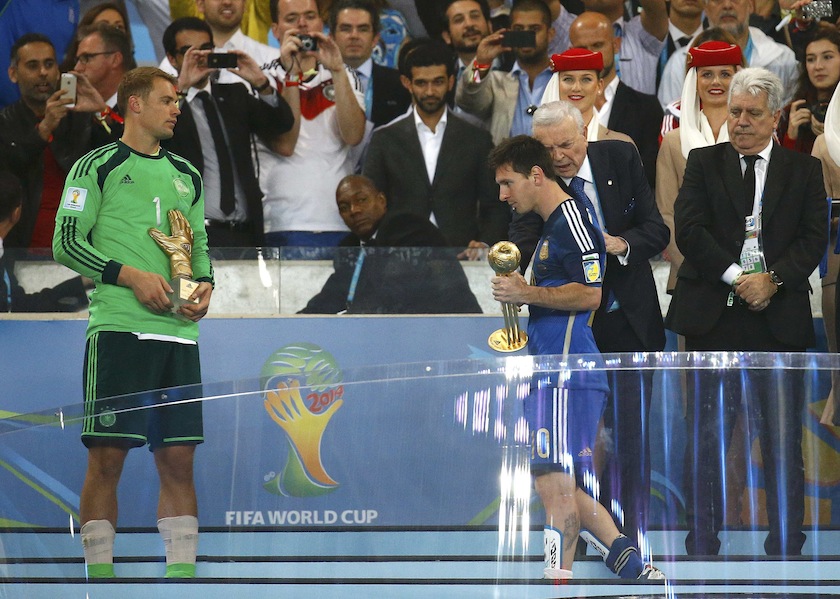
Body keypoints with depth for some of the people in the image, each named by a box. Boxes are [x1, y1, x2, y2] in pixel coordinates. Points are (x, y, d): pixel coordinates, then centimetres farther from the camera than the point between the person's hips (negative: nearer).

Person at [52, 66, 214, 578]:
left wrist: (205, 284, 4)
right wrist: (131, 276, -13)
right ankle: (100, 574, -4)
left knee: (179, 460, 3)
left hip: (180, 334, 6)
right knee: (108, 458, -7)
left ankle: (183, 572, 5)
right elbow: (66, 244, -4)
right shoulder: (98, 167, 2)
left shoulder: (187, 176, 20)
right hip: (119, 329, -5)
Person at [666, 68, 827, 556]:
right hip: (714, 317, 0)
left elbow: (815, 238, 2)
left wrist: (774, 279, -14)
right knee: (707, 437, 2)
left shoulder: (804, 170, 10)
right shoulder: (704, 163, 9)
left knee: (783, 438, 0)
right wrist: (736, 277, -12)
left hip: (780, 317, 0)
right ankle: (702, 543, 7)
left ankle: (786, 544, 6)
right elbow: (688, 229, -3)